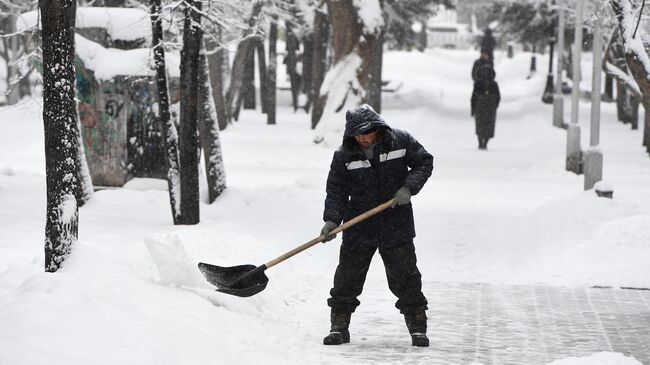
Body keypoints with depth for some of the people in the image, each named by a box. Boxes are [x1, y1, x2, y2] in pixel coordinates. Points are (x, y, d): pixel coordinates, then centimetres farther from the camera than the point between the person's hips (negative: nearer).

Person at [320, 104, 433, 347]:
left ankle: (417, 327, 12)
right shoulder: (343, 156, -6)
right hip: (359, 228, 1)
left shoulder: (401, 141, -7)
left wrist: (409, 187, -11)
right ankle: (339, 326, 15)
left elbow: (424, 162, 4)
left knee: (405, 277, 0)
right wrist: (332, 220, -18)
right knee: (347, 277, 2)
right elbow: (336, 192, -4)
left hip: (396, 225, -1)